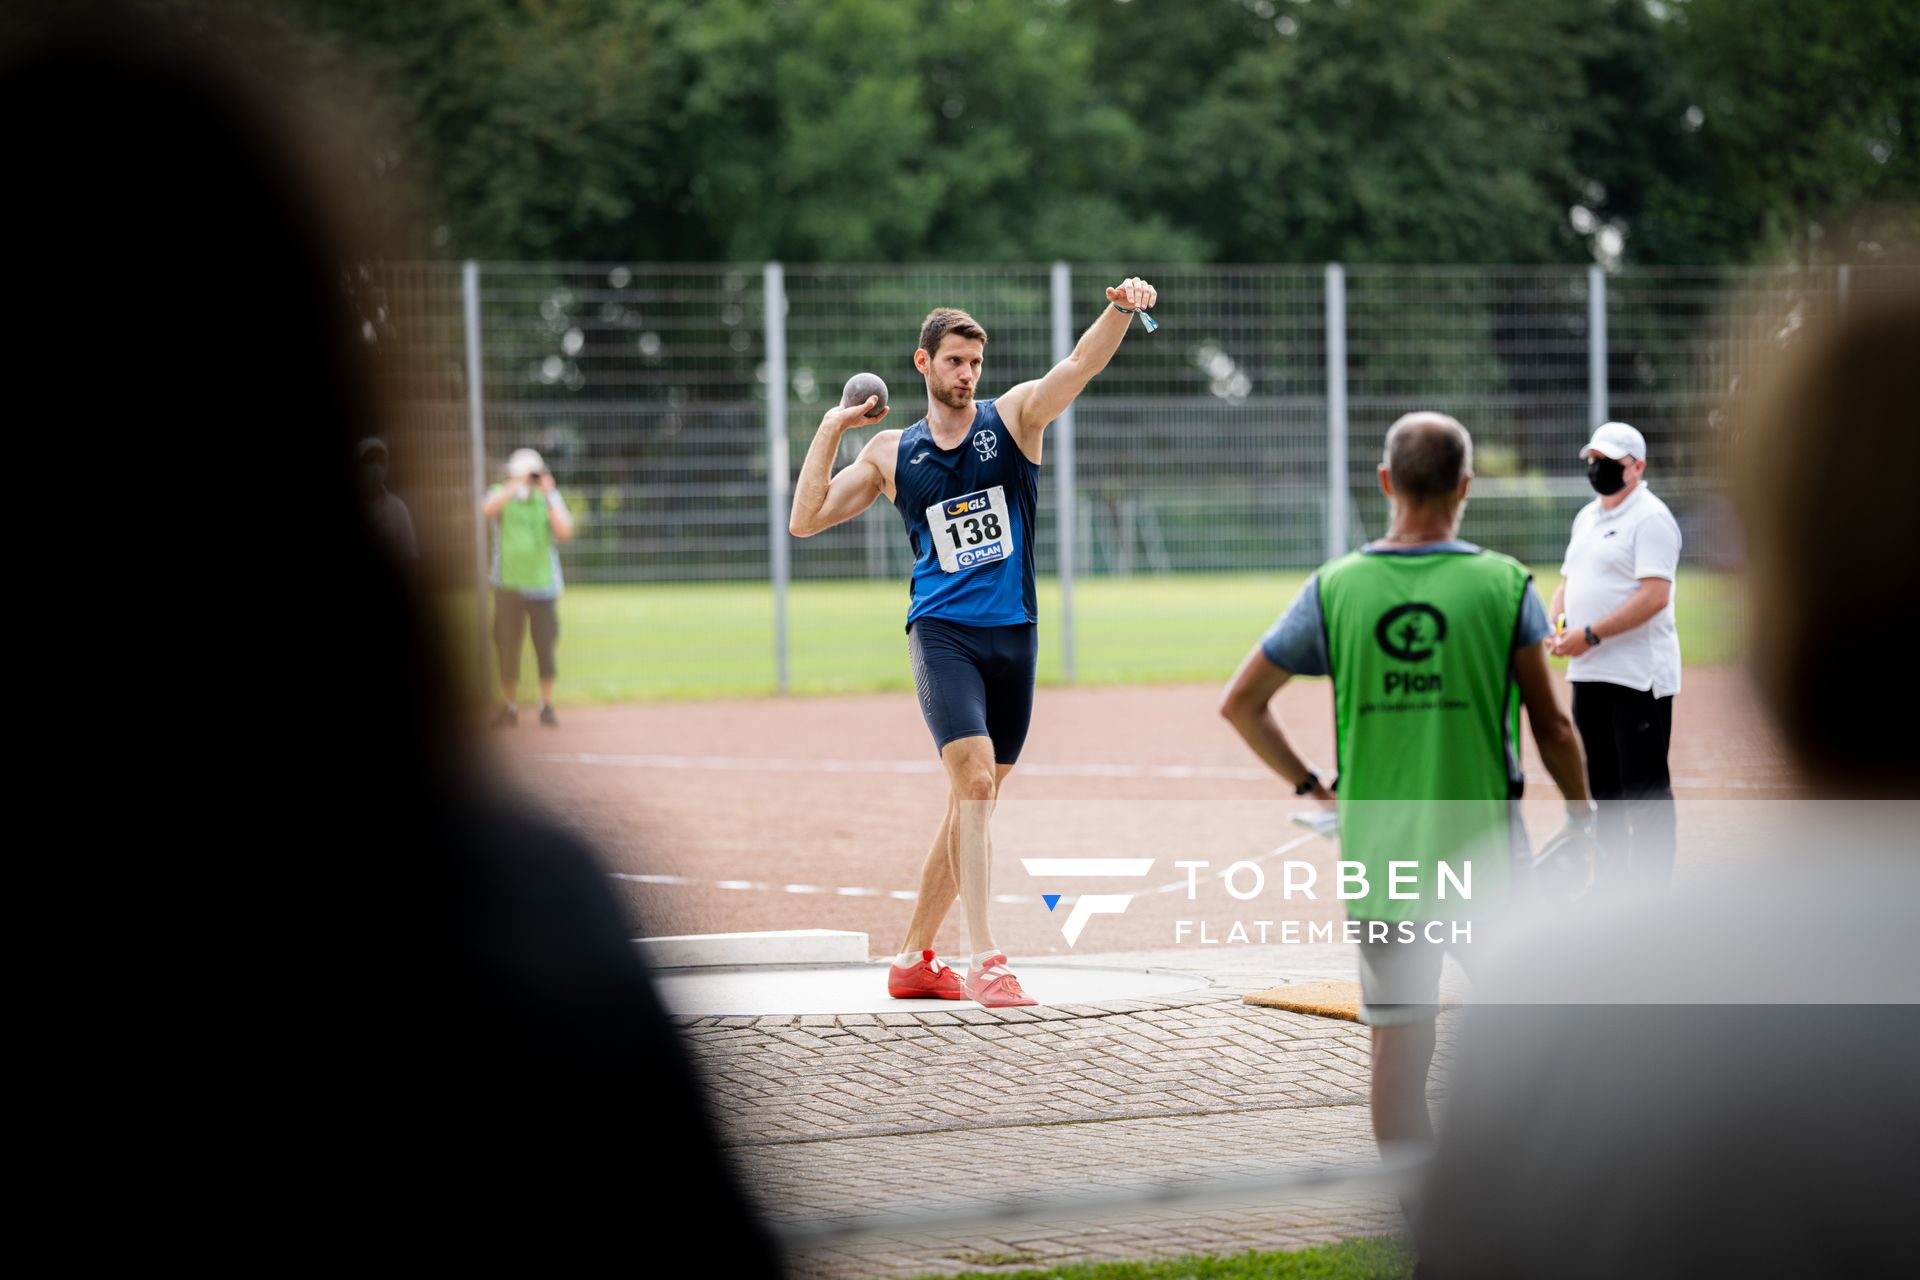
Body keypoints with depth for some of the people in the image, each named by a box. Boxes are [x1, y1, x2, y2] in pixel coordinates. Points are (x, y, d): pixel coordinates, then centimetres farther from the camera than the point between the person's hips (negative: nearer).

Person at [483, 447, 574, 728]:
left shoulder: (549, 499, 6)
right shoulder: (501, 495, 4)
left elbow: (565, 532, -10)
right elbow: (489, 510, -21)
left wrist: (549, 496, -12)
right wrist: (516, 485, -26)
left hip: (542, 586, 0)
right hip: (508, 586, 0)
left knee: (545, 646, -2)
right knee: (507, 646, 2)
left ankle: (547, 705, 8)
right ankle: (508, 706, 12)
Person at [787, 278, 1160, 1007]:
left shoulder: (1013, 417, 7)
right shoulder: (891, 454, 9)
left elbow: (1079, 367, -11)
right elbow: (805, 520, 6)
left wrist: (1121, 311, -29)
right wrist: (831, 429, 2)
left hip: (1013, 633, 3)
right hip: (942, 631, -3)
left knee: (973, 802, 8)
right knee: (975, 781, -20)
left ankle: (914, 960, 20)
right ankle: (985, 961, -24)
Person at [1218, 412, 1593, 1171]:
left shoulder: (1334, 589, -1)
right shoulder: (1504, 584, -6)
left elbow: (1239, 703, 4)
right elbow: (1551, 726, -2)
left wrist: (1309, 786, 13)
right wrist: (1581, 816, 12)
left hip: (1376, 851, 2)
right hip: (1482, 852, -2)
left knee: (1397, 1045, 5)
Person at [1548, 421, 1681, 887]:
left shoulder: (1650, 518, -10)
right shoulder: (1587, 517, 17)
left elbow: (1654, 596, -20)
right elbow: (1568, 581, 25)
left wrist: (1590, 634, -21)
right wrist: (1556, 625, 3)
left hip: (1639, 674, -9)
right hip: (1588, 673, 9)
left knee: (1644, 784, -7)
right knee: (1603, 783, 14)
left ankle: (1653, 894, -4)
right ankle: (1609, 880, 22)